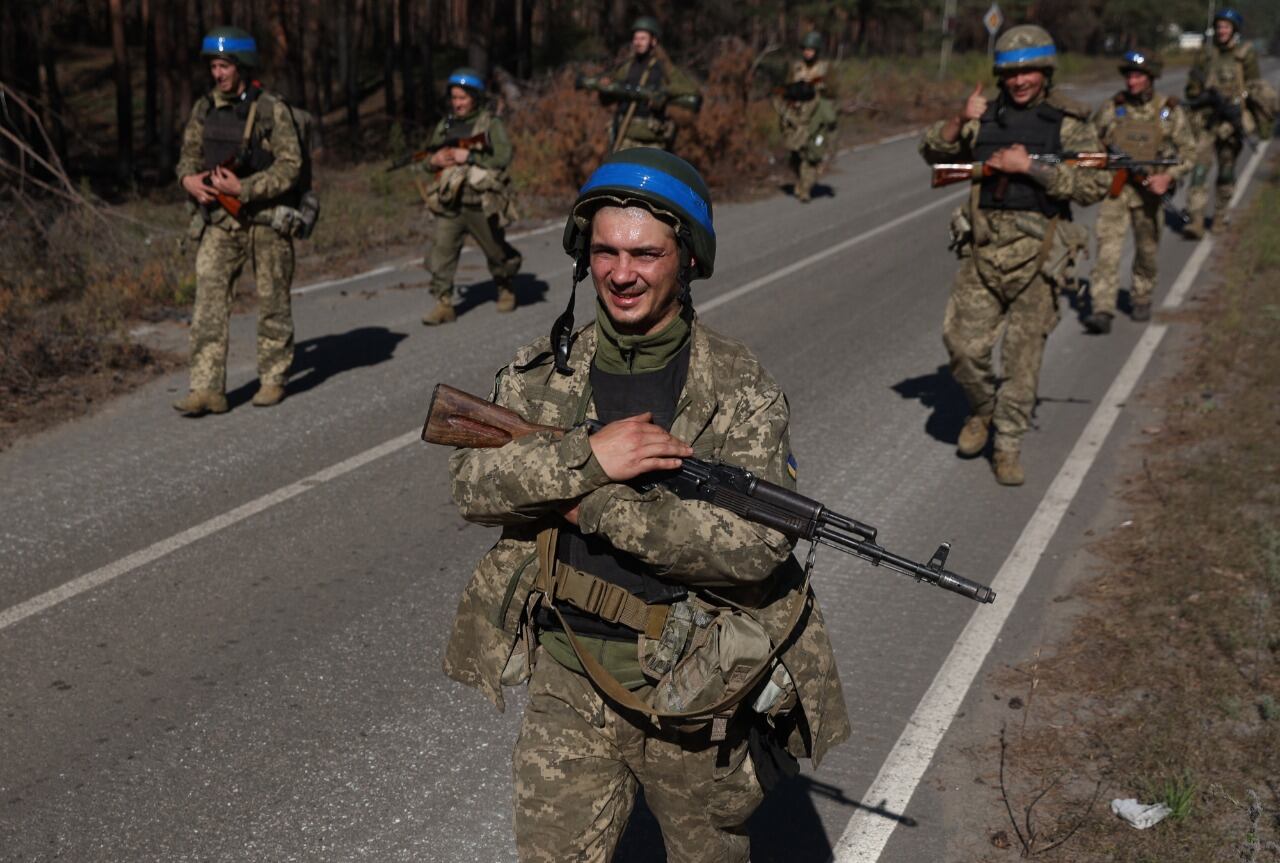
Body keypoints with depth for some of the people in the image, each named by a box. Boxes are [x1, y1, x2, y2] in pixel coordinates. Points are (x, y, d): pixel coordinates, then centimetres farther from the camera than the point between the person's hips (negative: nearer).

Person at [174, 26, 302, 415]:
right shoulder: (204, 108, 6)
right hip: (219, 219, 4)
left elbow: (290, 166, -15)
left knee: (273, 303, 6)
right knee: (208, 300, -6)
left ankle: (273, 379, 21)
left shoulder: (272, 110, -10)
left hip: (266, 218, -4)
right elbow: (189, 156, 14)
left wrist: (243, 189, -22)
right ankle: (207, 389, -8)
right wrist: (190, 179, -9)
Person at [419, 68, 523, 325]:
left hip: (482, 204, -3)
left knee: (497, 252, 12)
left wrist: (469, 156, -20)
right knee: (441, 252, -9)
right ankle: (443, 304, -6)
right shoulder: (445, 126, 12)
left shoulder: (491, 123, -3)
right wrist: (434, 161, -5)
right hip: (450, 205, 4)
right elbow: (429, 159, 19)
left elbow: (503, 157, -16)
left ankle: (507, 289, 37)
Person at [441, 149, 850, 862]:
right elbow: (473, 482, -11)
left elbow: (756, 547, -22)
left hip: (693, 693, -2)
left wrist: (601, 509, -23)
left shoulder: (742, 390, -12)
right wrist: (588, 461, -25)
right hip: (568, 679, 2)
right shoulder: (545, 370, 0)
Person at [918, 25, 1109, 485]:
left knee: (1023, 355, 3)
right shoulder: (986, 117, 8)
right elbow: (933, 153, 10)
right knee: (964, 345, -1)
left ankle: (1008, 445, 16)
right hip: (984, 247, 3)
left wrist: (1030, 166, -17)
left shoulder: (1069, 122, -2)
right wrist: (959, 120, -9)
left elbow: (1095, 185, -10)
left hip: (1036, 252, -2)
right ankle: (983, 410, 28)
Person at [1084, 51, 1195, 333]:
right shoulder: (1111, 108, 0)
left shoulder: (1170, 111, -1)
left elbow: (1188, 150, 2)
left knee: (1147, 250, 14)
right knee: (1108, 247, -12)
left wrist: (1168, 176, -13)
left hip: (1149, 190, 1)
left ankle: (1141, 299, 36)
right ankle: (1102, 311, -16)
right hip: (1113, 187, -1)